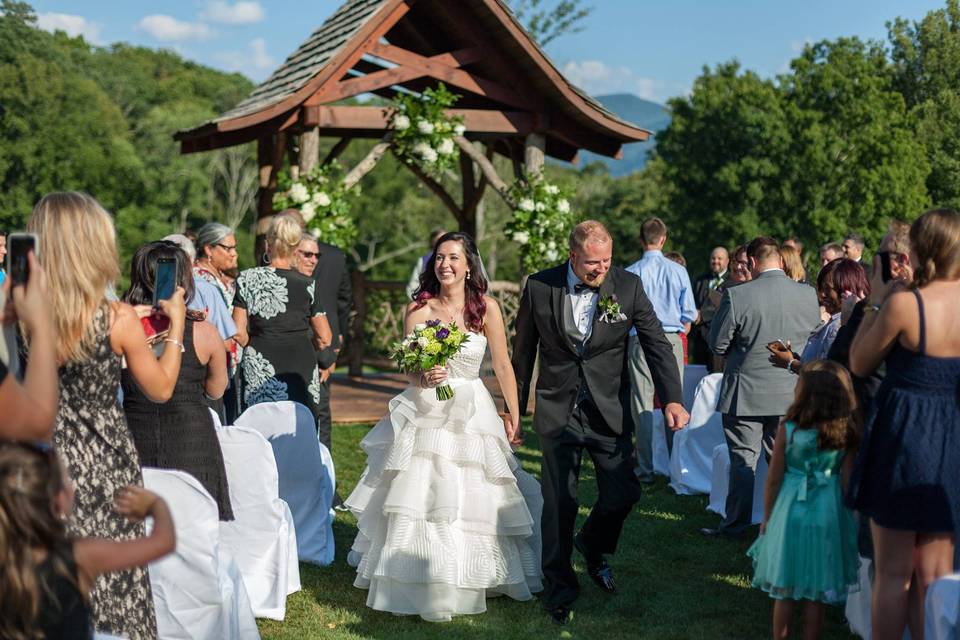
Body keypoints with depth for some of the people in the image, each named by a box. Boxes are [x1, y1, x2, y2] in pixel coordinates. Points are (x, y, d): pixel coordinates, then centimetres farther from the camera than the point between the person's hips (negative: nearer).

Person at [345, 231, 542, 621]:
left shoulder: (486, 308, -3)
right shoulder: (418, 310, -1)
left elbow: (502, 366, 1)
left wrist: (514, 415, 2)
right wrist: (425, 377, -21)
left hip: (471, 414, 0)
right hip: (425, 413, 1)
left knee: (472, 501, 3)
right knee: (419, 501, -1)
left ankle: (471, 582, 25)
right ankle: (420, 588, 14)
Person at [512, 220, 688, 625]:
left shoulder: (627, 287, -6)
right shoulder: (539, 287, -7)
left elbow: (656, 344, -7)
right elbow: (523, 350, 3)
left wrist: (672, 399, -20)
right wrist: (516, 408, 8)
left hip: (609, 411, 1)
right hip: (558, 412, -1)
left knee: (624, 493, 0)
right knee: (559, 504, 4)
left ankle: (592, 547, 33)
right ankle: (559, 587, 22)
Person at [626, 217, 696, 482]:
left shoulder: (631, 273, -4)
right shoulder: (678, 271, 0)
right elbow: (689, 313, 4)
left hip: (640, 340, -1)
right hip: (672, 339, 1)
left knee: (642, 404, 3)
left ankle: (646, 468, 3)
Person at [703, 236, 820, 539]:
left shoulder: (737, 296, -16)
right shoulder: (808, 294, -5)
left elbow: (718, 344, -7)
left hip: (746, 393, -3)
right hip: (791, 392, 3)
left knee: (743, 461, 6)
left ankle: (735, 524, 14)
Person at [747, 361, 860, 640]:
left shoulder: (788, 430, -11)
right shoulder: (847, 434, -8)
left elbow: (773, 480, -5)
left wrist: (767, 516, 7)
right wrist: (845, 515, 10)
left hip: (790, 512, -1)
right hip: (829, 513, 1)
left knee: (784, 590, 11)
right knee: (816, 595, 10)